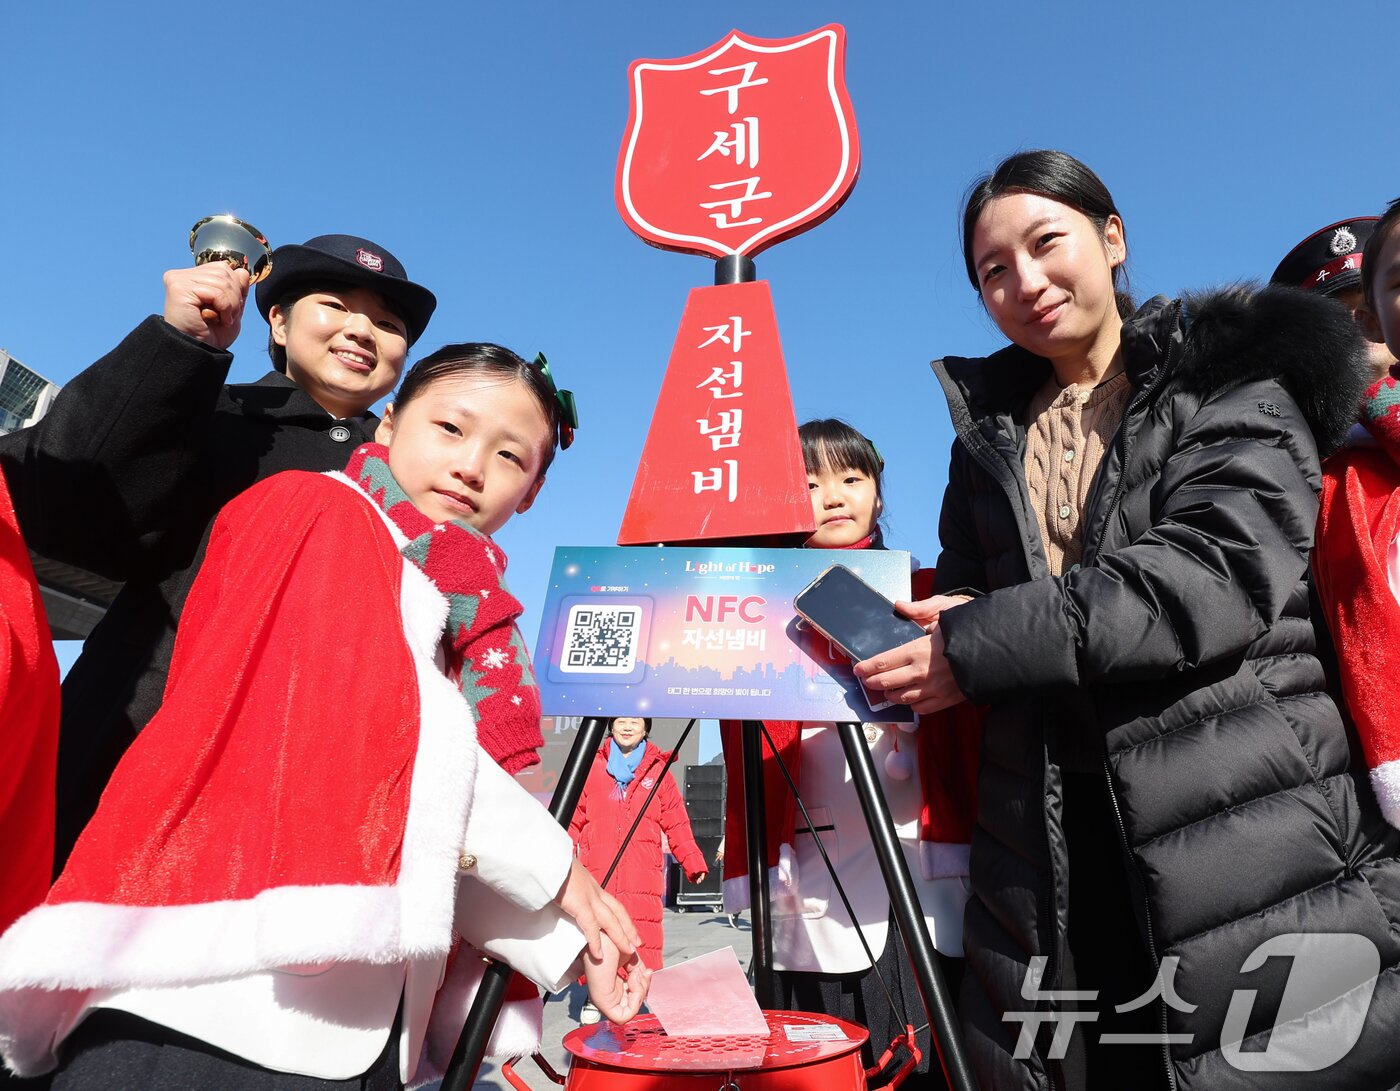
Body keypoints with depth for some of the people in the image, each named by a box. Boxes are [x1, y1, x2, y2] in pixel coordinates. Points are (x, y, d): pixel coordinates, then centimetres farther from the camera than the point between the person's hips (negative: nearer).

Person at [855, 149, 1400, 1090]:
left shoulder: (1235, 384, 2)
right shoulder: (989, 436, 15)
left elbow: (1225, 574, -14)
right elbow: (961, 608, 16)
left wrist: (991, 637, -20)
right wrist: (889, 637, -5)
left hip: (1250, 830, -3)